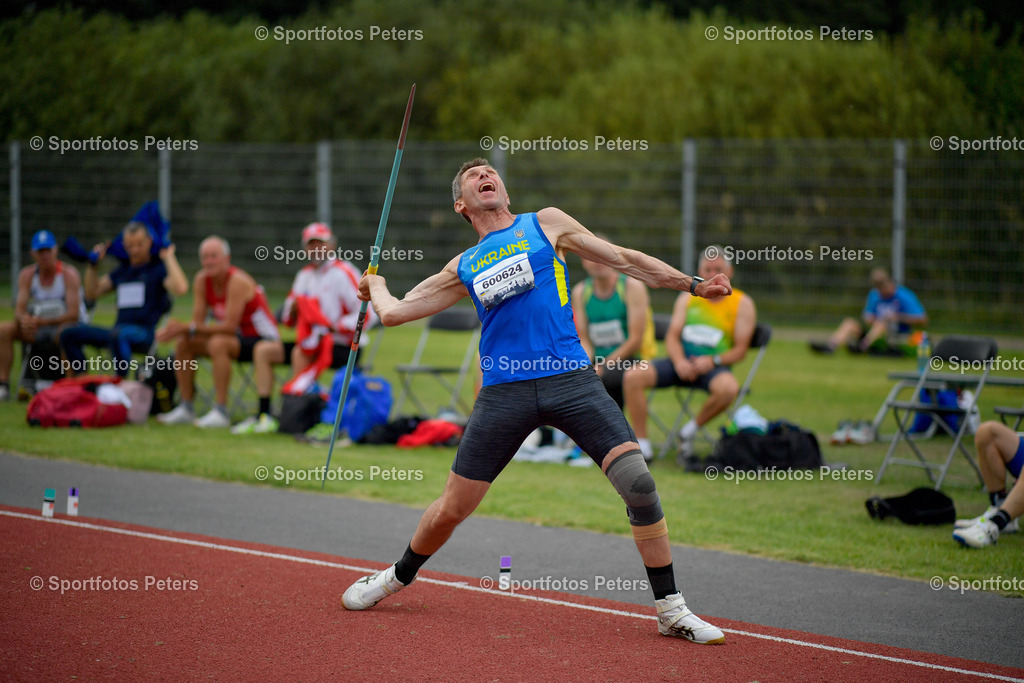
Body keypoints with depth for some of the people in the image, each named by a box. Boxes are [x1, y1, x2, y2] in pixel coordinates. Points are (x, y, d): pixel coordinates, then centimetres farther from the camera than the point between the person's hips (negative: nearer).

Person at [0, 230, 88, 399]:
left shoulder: (69, 274, -14)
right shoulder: (27, 275, 0)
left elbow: (73, 313, -21)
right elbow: (19, 309, -4)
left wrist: (43, 321, -33)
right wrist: (24, 319, -30)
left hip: (66, 323, -5)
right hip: (38, 329, 5)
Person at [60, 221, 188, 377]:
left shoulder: (158, 267, 3)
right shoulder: (123, 270, 22)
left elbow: (180, 288, -19)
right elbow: (92, 293, 26)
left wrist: (169, 258, -12)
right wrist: (93, 263, 19)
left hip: (145, 333, -7)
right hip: (119, 329, 7)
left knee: (117, 334, -41)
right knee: (69, 335, -5)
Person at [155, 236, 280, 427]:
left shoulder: (238, 282, -25)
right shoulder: (202, 280, -2)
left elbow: (229, 327, -30)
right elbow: (198, 322, -4)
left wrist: (188, 328, -33)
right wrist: (177, 330, -26)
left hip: (262, 339, -8)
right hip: (239, 338, 8)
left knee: (218, 343, -34)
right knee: (183, 343, -4)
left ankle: (221, 413, -34)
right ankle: (186, 409, 0)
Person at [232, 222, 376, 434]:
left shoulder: (343, 273, -10)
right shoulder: (305, 275, 14)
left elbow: (367, 315, -19)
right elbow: (288, 320, 18)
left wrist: (332, 327, -22)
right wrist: (293, 310, -6)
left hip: (342, 346, -9)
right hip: (311, 342, 9)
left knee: (300, 352, -34)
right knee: (263, 349, 0)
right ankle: (264, 415, -7)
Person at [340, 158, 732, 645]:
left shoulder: (546, 224, 14)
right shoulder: (464, 267, 18)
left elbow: (624, 259, 16)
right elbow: (394, 312, 25)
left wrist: (693, 285, 14)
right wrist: (375, 285, 43)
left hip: (570, 380, -1)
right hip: (504, 390, 2)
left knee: (638, 483, -16)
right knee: (452, 509, 5)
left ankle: (670, 610, -5)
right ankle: (398, 577, 35)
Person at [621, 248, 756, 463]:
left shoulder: (743, 304, 4)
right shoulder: (687, 298, 14)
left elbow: (740, 350, -1)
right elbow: (672, 336, 8)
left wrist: (712, 361, -19)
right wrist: (679, 360, -14)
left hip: (714, 366, -3)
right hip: (682, 362, 3)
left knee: (728, 388, -40)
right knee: (633, 376, -22)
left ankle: (691, 429, -13)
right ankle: (642, 445, -19)